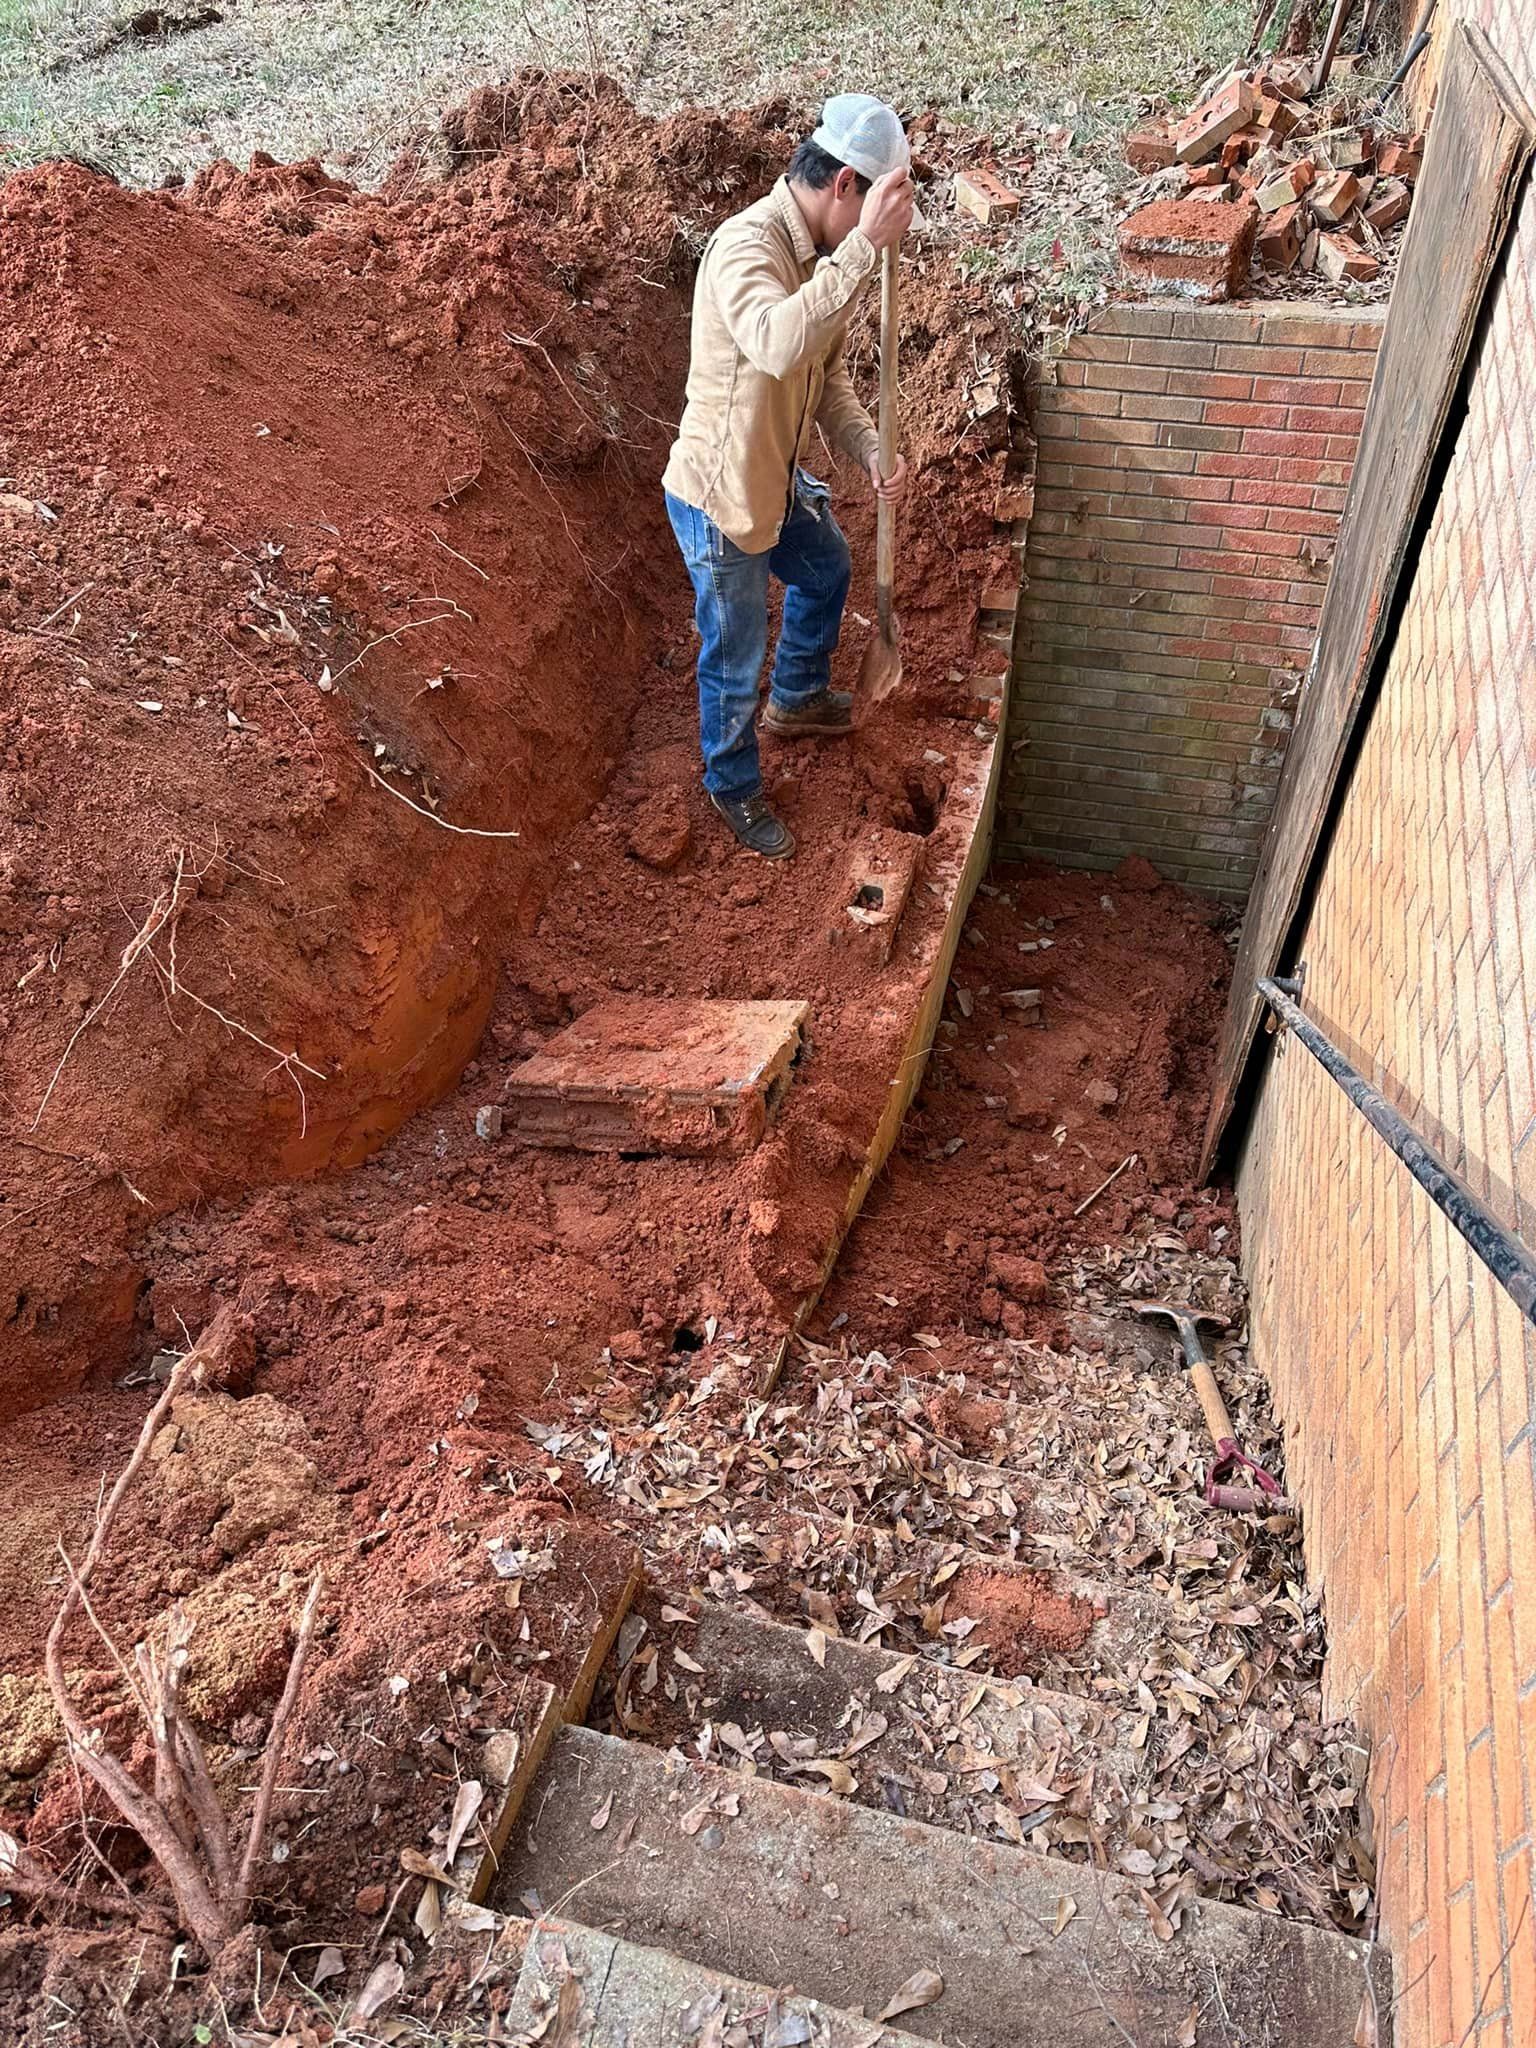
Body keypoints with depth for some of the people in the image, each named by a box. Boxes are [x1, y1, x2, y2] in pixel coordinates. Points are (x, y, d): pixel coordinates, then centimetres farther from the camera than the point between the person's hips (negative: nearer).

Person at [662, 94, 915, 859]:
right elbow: (779, 346, -48)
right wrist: (866, 247, -47)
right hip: (719, 493, -9)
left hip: (777, 476, 9)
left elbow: (827, 373, 9)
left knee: (826, 569, 31)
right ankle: (733, 786, 32)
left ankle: (796, 699, 56)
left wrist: (870, 451, -8)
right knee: (734, 657, 7)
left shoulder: (816, 251, 1)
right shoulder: (745, 245, -28)